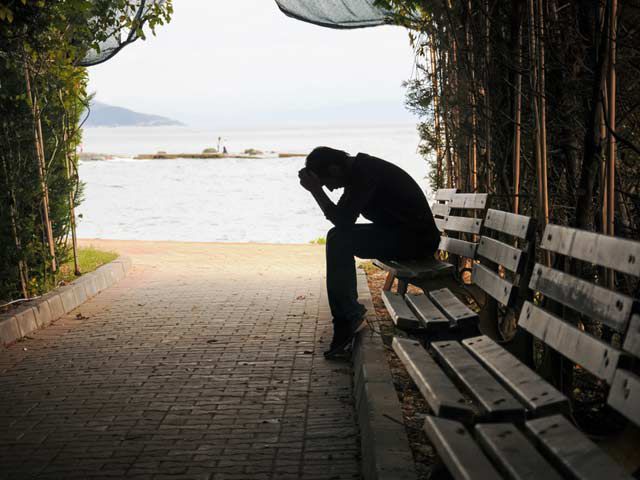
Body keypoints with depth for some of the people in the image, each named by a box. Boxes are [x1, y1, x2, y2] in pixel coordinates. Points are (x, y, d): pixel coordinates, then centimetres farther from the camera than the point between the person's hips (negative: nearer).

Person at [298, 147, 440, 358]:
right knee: (341, 240, 13)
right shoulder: (359, 170, 11)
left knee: (339, 240, -18)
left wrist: (315, 189, -19)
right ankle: (348, 316, 10)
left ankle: (350, 318, -11)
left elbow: (343, 221, -24)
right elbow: (342, 217, 16)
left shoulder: (366, 173, -20)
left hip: (418, 239, -10)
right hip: (402, 232, 10)